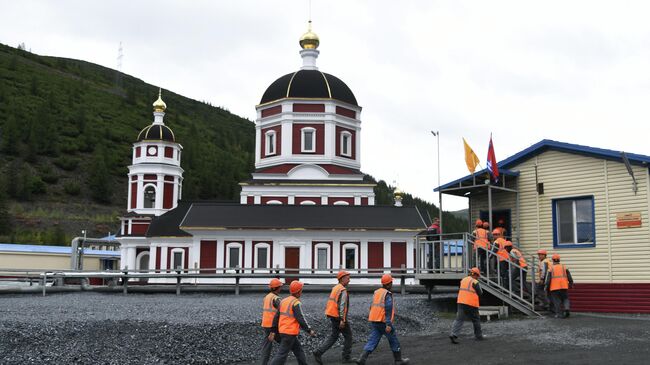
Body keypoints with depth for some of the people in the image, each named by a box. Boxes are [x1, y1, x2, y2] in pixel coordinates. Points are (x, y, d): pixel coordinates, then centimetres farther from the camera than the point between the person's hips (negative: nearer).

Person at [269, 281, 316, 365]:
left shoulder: (284, 301, 9)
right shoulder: (296, 303, -15)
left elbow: (276, 317, 11)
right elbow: (300, 319, -20)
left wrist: (273, 332, 14)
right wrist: (309, 330, -10)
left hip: (282, 331, 9)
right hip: (290, 333, -9)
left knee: (299, 350, 18)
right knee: (282, 355, -6)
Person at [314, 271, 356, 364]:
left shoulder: (335, 288, 12)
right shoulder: (343, 290, -16)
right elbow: (342, 305, -24)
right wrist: (342, 320, -26)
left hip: (332, 316, 9)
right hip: (339, 317, -9)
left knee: (334, 336, 15)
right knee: (348, 336, 6)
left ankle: (318, 352, 4)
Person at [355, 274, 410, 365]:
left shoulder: (376, 292, 12)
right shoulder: (388, 294, -12)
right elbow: (388, 309, -22)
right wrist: (388, 324, -27)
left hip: (374, 322, 7)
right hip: (383, 322, -7)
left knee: (372, 341, 2)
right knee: (393, 340, 10)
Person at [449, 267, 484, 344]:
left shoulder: (463, 280, 14)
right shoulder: (475, 282, -7)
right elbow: (480, 293, -4)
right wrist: (480, 288, 14)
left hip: (461, 302, 5)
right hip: (471, 304, -5)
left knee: (459, 319, 0)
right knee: (476, 320, 12)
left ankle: (453, 334, -17)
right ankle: (478, 336, 23)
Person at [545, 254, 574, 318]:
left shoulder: (551, 268, 1)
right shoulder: (564, 267, 7)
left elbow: (548, 279, -3)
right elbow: (569, 277, 4)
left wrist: (547, 287, 3)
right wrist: (571, 284, 12)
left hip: (554, 287, -2)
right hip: (563, 287, 2)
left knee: (557, 301, 5)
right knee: (565, 299, 14)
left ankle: (558, 314, 0)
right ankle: (567, 309, -10)